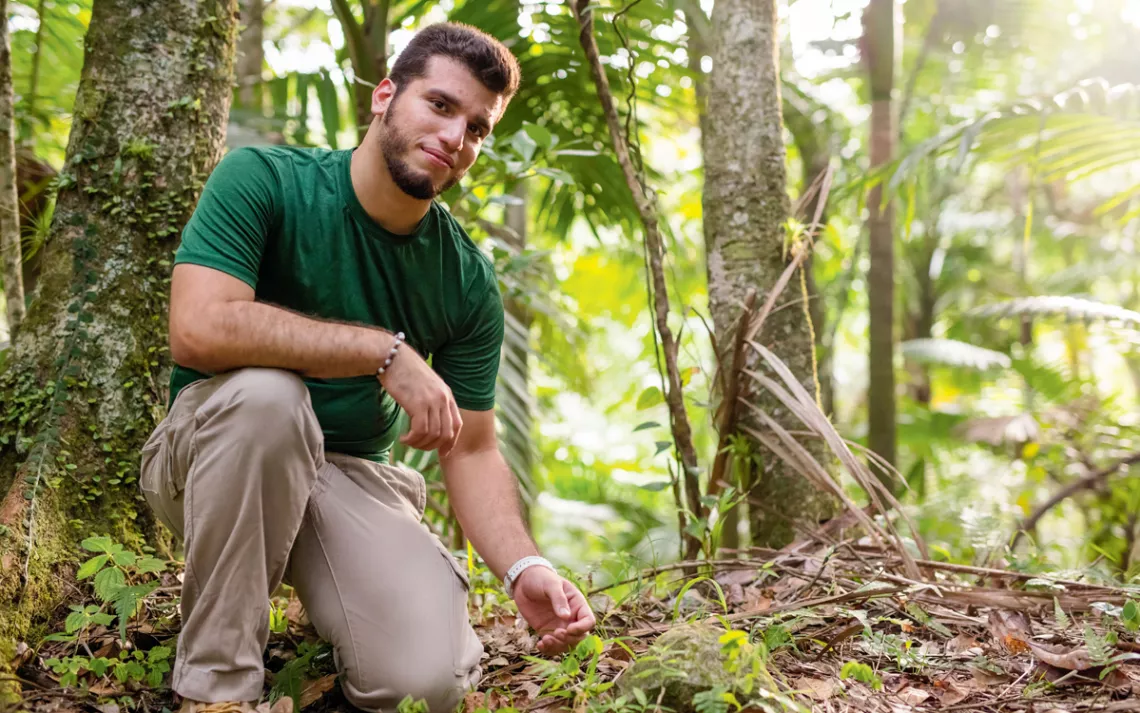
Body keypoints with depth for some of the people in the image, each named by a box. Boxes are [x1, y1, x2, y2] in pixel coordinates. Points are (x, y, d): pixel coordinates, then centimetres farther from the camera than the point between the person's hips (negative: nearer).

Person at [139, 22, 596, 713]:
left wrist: (523, 567, -18)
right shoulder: (263, 180, -14)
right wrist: (385, 352, -29)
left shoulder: (469, 280, -3)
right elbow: (198, 330, -29)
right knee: (266, 390, -37)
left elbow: (471, 449, 1)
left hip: (352, 475, 2)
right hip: (210, 460, -2)